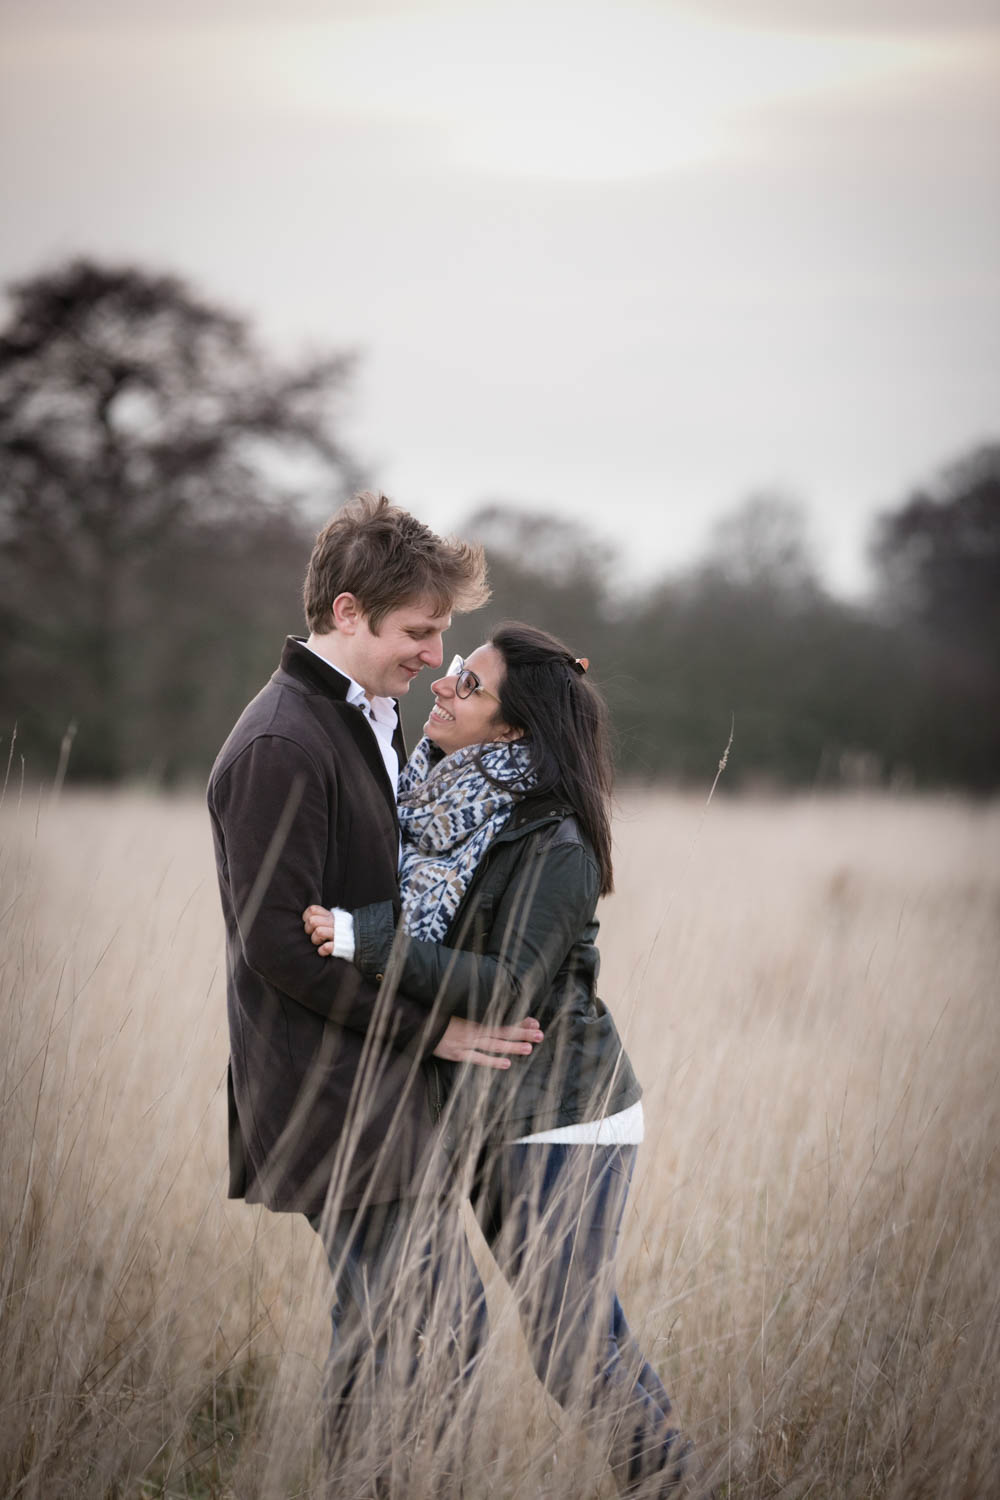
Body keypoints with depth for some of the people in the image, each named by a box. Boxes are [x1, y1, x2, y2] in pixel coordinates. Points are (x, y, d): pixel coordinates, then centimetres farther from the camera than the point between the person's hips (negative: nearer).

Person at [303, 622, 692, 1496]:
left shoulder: (555, 847, -19)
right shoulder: (436, 803, 4)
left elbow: (510, 988, -27)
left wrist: (370, 942, -30)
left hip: (565, 1116, -8)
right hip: (490, 1118, 8)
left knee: (570, 1335, -6)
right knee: (554, 1320, 15)